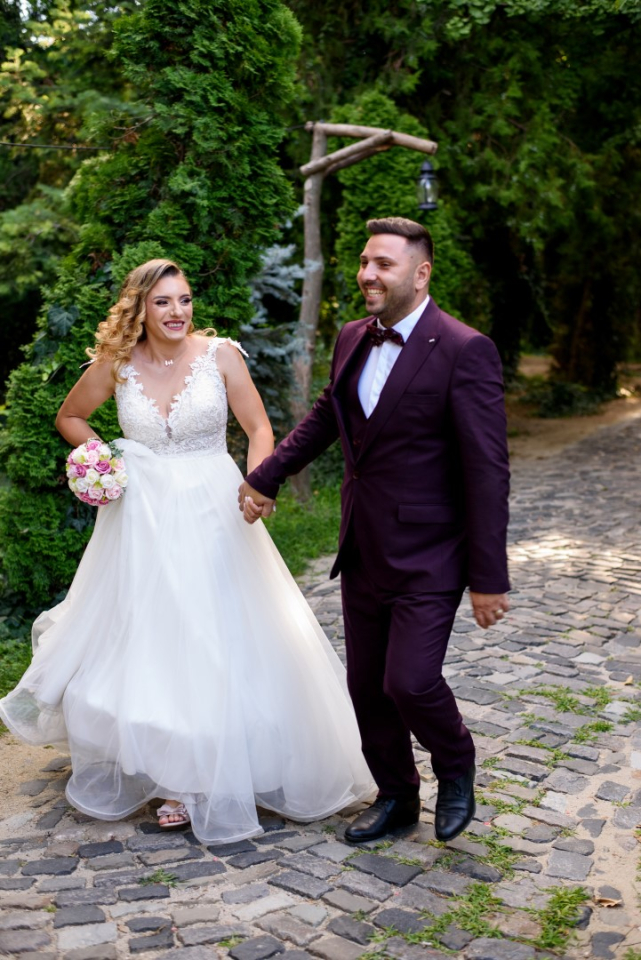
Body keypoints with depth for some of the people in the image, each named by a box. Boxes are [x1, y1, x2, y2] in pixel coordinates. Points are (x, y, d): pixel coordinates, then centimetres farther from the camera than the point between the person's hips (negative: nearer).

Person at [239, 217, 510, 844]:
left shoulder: (464, 352, -16)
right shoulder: (353, 340, 6)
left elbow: (488, 471, -17)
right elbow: (326, 416, 23)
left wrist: (489, 578, -18)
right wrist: (265, 477, 19)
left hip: (427, 557, -7)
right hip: (362, 552, 7)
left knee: (409, 682, -10)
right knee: (367, 687, 14)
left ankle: (455, 768, 23)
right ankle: (395, 797, 36)